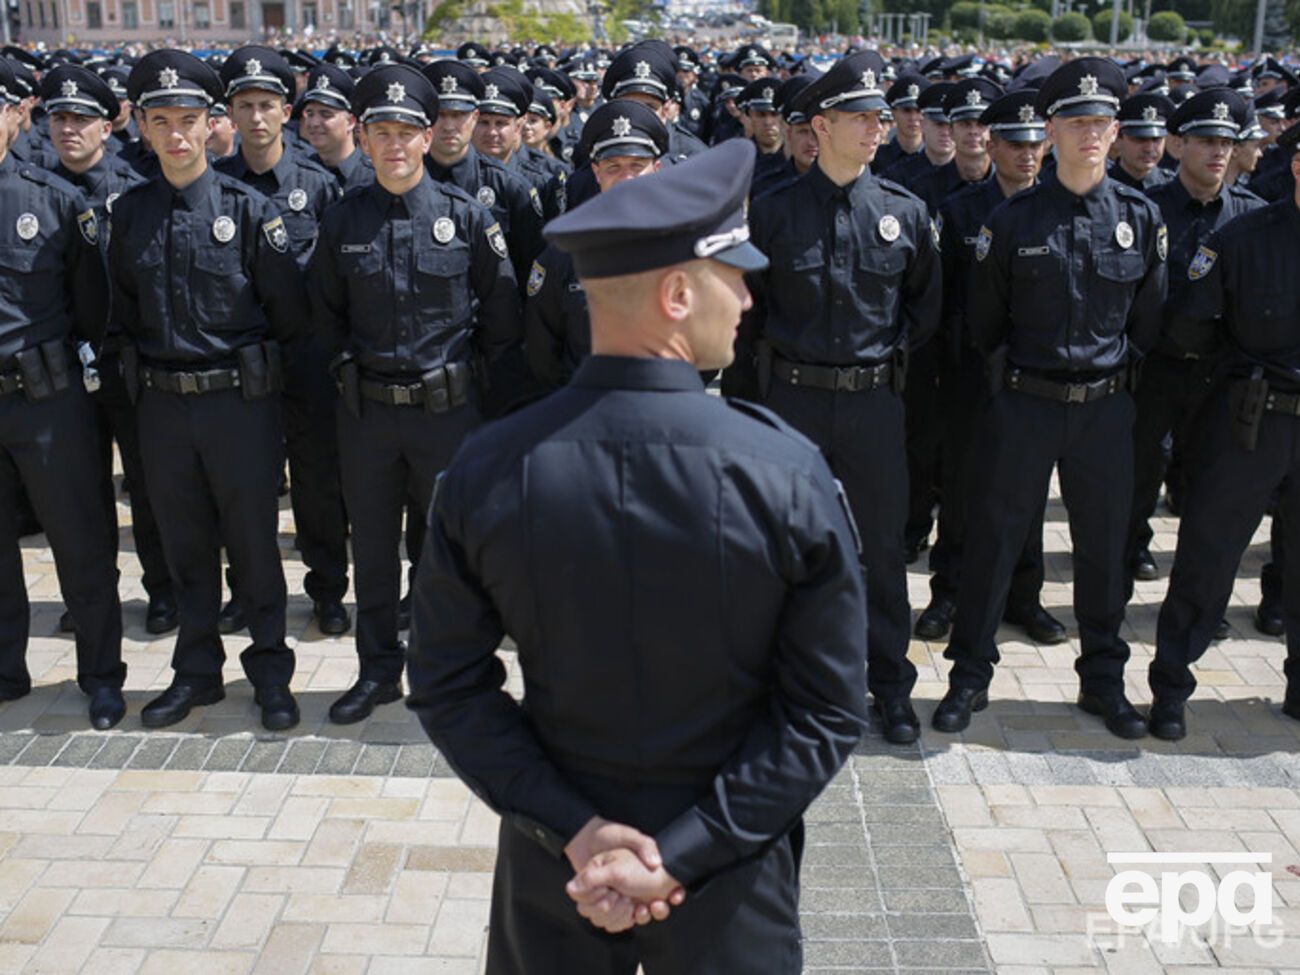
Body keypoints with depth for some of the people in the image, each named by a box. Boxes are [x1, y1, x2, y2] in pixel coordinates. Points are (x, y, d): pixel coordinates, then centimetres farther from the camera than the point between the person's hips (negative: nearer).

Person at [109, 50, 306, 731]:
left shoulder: (248, 207, -6)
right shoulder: (128, 213, 5)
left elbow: (288, 311, -4)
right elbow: (122, 308, 14)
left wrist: (245, 360, 4)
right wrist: (149, 358, 7)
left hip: (240, 399, -3)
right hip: (161, 402, 4)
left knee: (254, 541, 6)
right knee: (185, 545, 13)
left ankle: (269, 671, 21)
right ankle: (197, 671, 28)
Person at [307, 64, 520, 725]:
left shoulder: (467, 217, -5)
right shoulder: (342, 221, 1)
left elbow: (502, 314, 2)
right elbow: (325, 312, 14)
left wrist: (469, 367, 5)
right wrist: (349, 367, 8)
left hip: (447, 406, -2)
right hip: (366, 410, 2)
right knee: (372, 546, 12)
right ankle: (379, 670, 28)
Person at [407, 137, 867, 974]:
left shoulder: (487, 471, -14)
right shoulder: (789, 474, -20)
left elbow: (449, 686, -10)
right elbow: (829, 710, -16)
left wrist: (572, 827, -10)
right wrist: (686, 853, -14)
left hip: (552, 870, 2)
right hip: (733, 882, -1)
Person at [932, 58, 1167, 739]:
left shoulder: (1140, 216, 1)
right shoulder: (1013, 219, -4)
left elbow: (1149, 319, 9)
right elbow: (984, 321, 4)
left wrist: (1119, 371, 10)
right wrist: (1008, 373, 6)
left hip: (1106, 407, 2)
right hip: (1022, 403, -2)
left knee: (1104, 546, 12)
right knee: (994, 539, 5)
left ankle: (1103, 680, 29)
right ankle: (970, 677, 20)